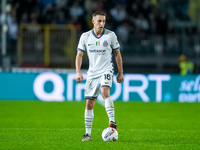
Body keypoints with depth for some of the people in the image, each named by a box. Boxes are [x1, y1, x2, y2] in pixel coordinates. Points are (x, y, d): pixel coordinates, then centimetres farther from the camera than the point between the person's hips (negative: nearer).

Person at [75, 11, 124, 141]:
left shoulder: (111, 35, -2)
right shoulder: (85, 36, 1)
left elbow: (117, 54, 7)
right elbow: (79, 54, 7)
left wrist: (120, 73, 7)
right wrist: (78, 72, -5)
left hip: (106, 70, -3)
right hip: (92, 73, 3)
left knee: (105, 91, -31)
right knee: (89, 103, 3)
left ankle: (112, 122, -35)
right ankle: (88, 133, 13)